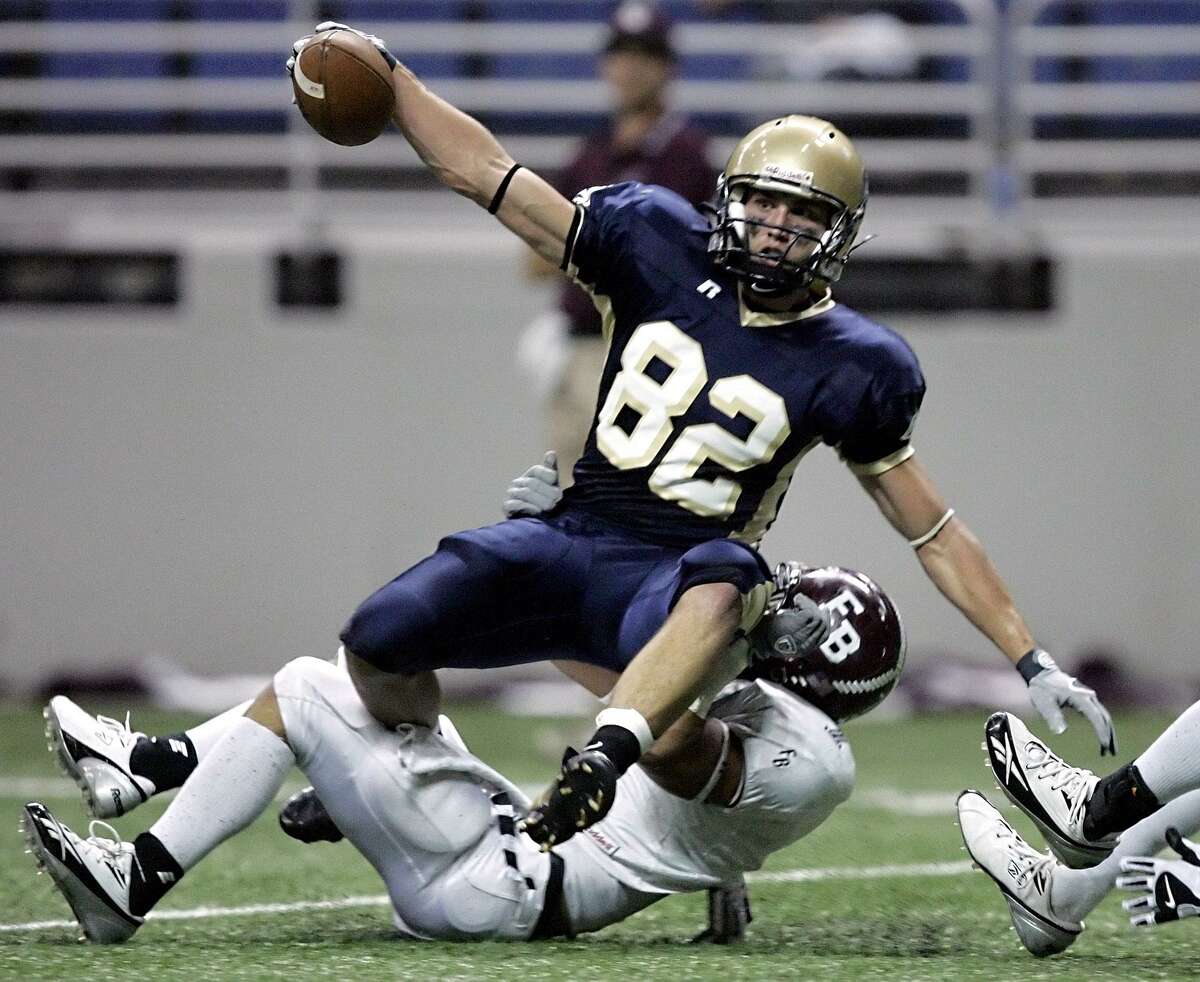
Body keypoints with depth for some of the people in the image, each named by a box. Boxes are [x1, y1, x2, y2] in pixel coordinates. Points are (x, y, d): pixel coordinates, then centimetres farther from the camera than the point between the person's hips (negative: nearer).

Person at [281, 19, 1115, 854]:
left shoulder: (847, 368, 1)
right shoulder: (659, 252, 4)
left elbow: (936, 534, 7)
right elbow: (484, 174, 5)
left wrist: (1033, 663, 3)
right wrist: (382, 71, -2)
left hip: (668, 582, -3)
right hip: (566, 537, 4)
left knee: (722, 582, -41)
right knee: (380, 642, -15)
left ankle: (603, 759, -60)